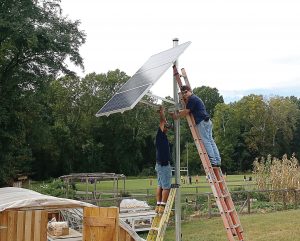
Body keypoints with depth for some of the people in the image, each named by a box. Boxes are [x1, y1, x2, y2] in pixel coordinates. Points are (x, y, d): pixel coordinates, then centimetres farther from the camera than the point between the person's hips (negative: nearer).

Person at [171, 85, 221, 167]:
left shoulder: (192, 99, -7)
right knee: (211, 141, 6)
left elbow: (186, 112, -7)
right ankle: (217, 161, 5)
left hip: (202, 122, -10)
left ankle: (213, 161, -12)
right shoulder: (196, 98, 25)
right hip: (207, 122, 10)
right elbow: (187, 111, 29)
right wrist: (177, 112, 24)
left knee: (206, 142, -10)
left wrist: (177, 116, 6)